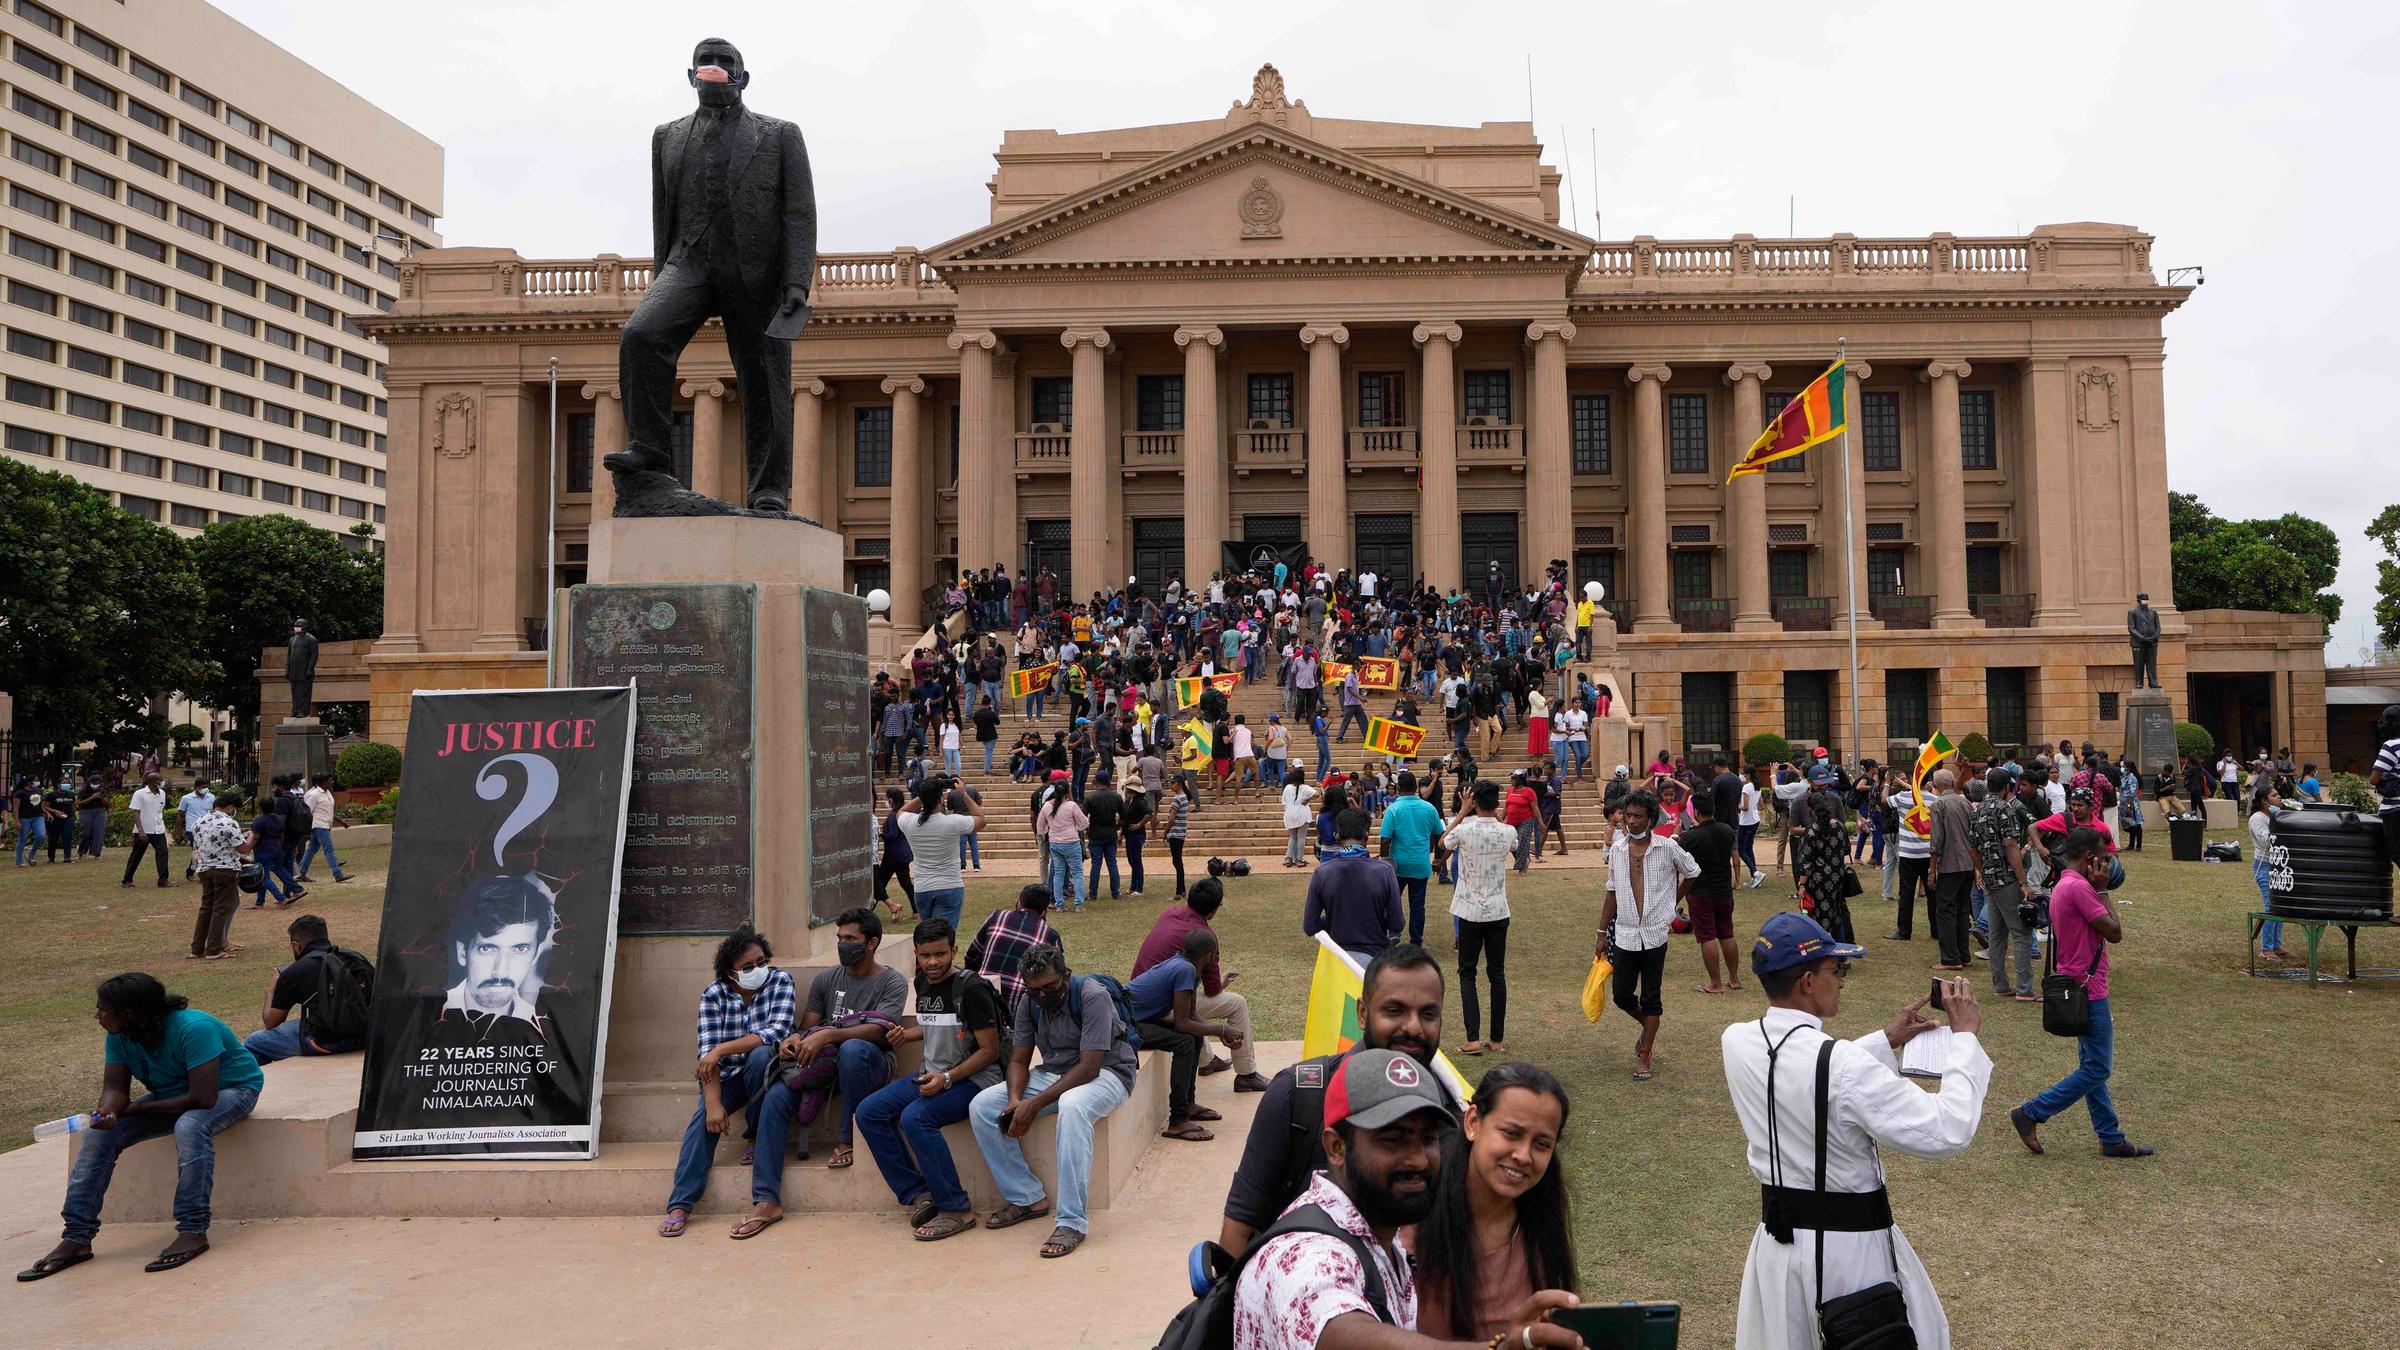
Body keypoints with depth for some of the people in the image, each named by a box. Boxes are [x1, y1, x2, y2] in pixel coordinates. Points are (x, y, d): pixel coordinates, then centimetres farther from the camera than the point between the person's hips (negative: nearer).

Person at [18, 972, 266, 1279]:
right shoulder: (119, 1036, -7)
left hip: (231, 1089, -8)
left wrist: (135, 1109, -23)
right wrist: (108, 1109, -33)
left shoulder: (193, 1029, -31)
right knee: (100, 1133, -10)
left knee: (190, 1126, -39)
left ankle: (193, 1231, -35)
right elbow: (115, 1087, -7)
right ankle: (76, 1238, -7)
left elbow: (203, 1097, -34)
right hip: (174, 1097, 8)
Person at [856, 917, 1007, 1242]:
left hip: (973, 1078, -9)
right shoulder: (923, 983, 9)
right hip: (934, 1074, 9)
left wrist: (948, 1078, -24)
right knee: (868, 1112, -7)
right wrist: (907, 1034, 8)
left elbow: (989, 1051, -15)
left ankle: (957, 1209, -21)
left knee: (915, 1117, -32)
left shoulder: (971, 989, -16)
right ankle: (918, 1194, -4)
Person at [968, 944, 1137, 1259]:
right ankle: (1026, 1198, -4)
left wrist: (1035, 1105, -30)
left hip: (1106, 1072, -7)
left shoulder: (1092, 996, -23)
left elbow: (1089, 1067, -27)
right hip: (1052, 1073, 7)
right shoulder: (1029, 1003, -2)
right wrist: (1016, 1099, -20)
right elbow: (1018, 1060, 3)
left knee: (1072, 1106, -42)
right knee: (982, 1106, -10)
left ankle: (1071, 1221, -37)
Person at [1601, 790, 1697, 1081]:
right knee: (1622, 995, 5)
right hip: (1625, 934, 3)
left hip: (1655, 934, -3)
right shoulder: (1617, 849, 2)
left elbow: (1692, 872, 11)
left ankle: (1644, 1058, 14)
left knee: (1650, 998, 4)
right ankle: (1649, 1026, 36)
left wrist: (1672, 902, 11)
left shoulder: (1667, 848, -7)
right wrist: (1602, 932, 9)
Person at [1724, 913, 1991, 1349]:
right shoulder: (1845, 1064, -28)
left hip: (1778, 1236, 6)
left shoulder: (1737, 1042, -7)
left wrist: (1887, 1040, 14)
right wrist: (1965, 1036, -14)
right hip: (1850, 1246, -6)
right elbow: (1947, 1131, -23)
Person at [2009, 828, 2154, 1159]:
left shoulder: (2062, 886, 13)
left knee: (2093, 1066, 15)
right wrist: (2102, 890, -11)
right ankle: (2031, 1114, -1)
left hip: (2080, 989, 11)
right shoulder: (2079, 887, -20)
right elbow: (2114, 932, -17)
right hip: (2088, 990, -11)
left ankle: (2111, 1139, 22)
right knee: (2098, 1069, -3)